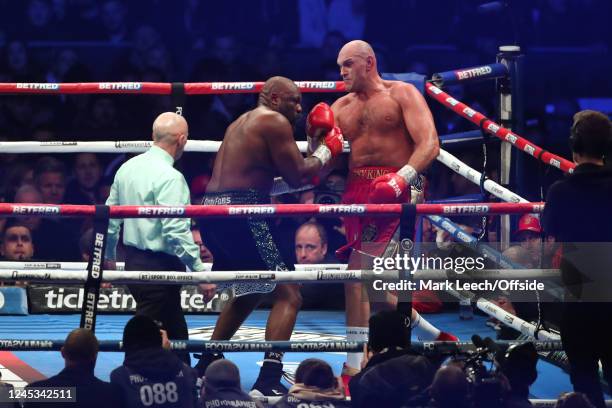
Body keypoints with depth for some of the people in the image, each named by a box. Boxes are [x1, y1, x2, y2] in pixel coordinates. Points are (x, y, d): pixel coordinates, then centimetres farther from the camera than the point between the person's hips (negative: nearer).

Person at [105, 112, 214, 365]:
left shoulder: (128, 168, 8)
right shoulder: (170, 177, -18)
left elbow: (110, 218, 15)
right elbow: (176, 231, -24)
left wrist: (109, 258, 28)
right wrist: (200, 272, -20)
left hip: (133, 261, 9)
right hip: (160, 267, -9)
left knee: (176, 333, 19)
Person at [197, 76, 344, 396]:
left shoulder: (243, 122, 25)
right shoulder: (274, 121, -4)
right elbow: (298, 176, -7)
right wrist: (326, 150, 8)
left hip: (212, 212, 10)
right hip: (239, 213, -10)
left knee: (249, 292, 30)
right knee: (288, 295, -8)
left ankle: (206, 367, 34)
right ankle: (269, 380, -19)